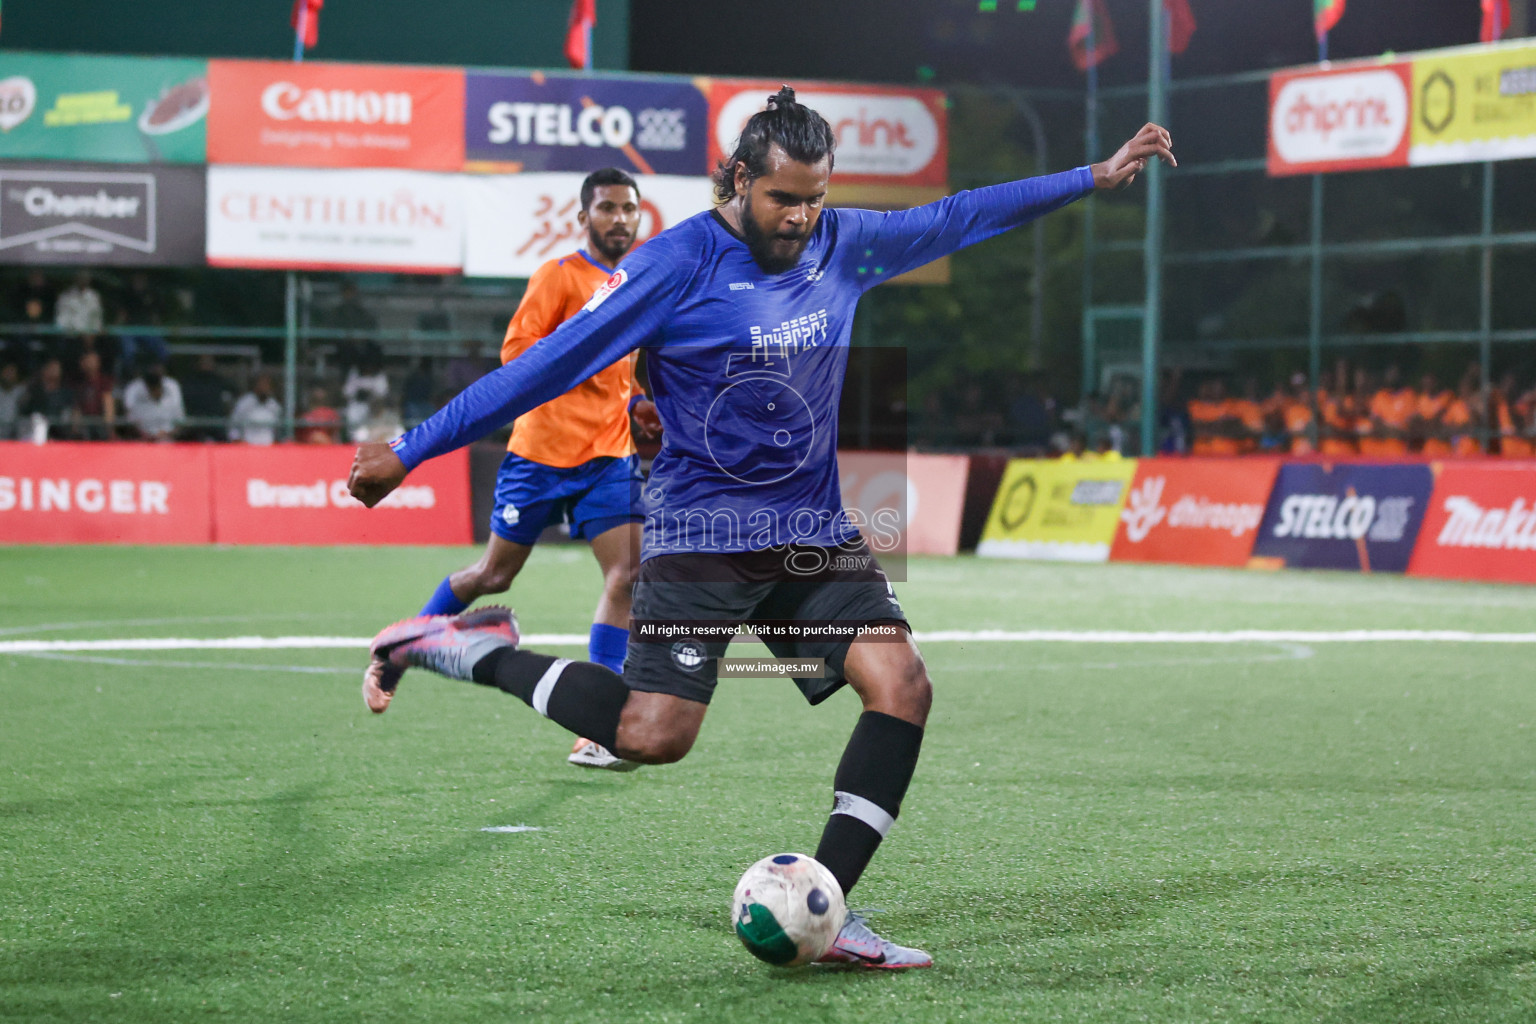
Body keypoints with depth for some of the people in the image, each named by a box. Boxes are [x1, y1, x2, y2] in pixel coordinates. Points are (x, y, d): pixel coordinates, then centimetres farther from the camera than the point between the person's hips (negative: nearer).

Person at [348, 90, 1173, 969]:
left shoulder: (845, 245, 6)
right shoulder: (679, 264, -12)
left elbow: (956, 218, 19)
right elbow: (551, 365, -11)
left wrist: (1096, 178, 21)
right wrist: (410, 452, -10)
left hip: (815, 533, 6)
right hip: (703, 529, -6)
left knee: (902, 685, -13)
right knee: (653, 735, -17)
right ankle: (482, 653, 5)